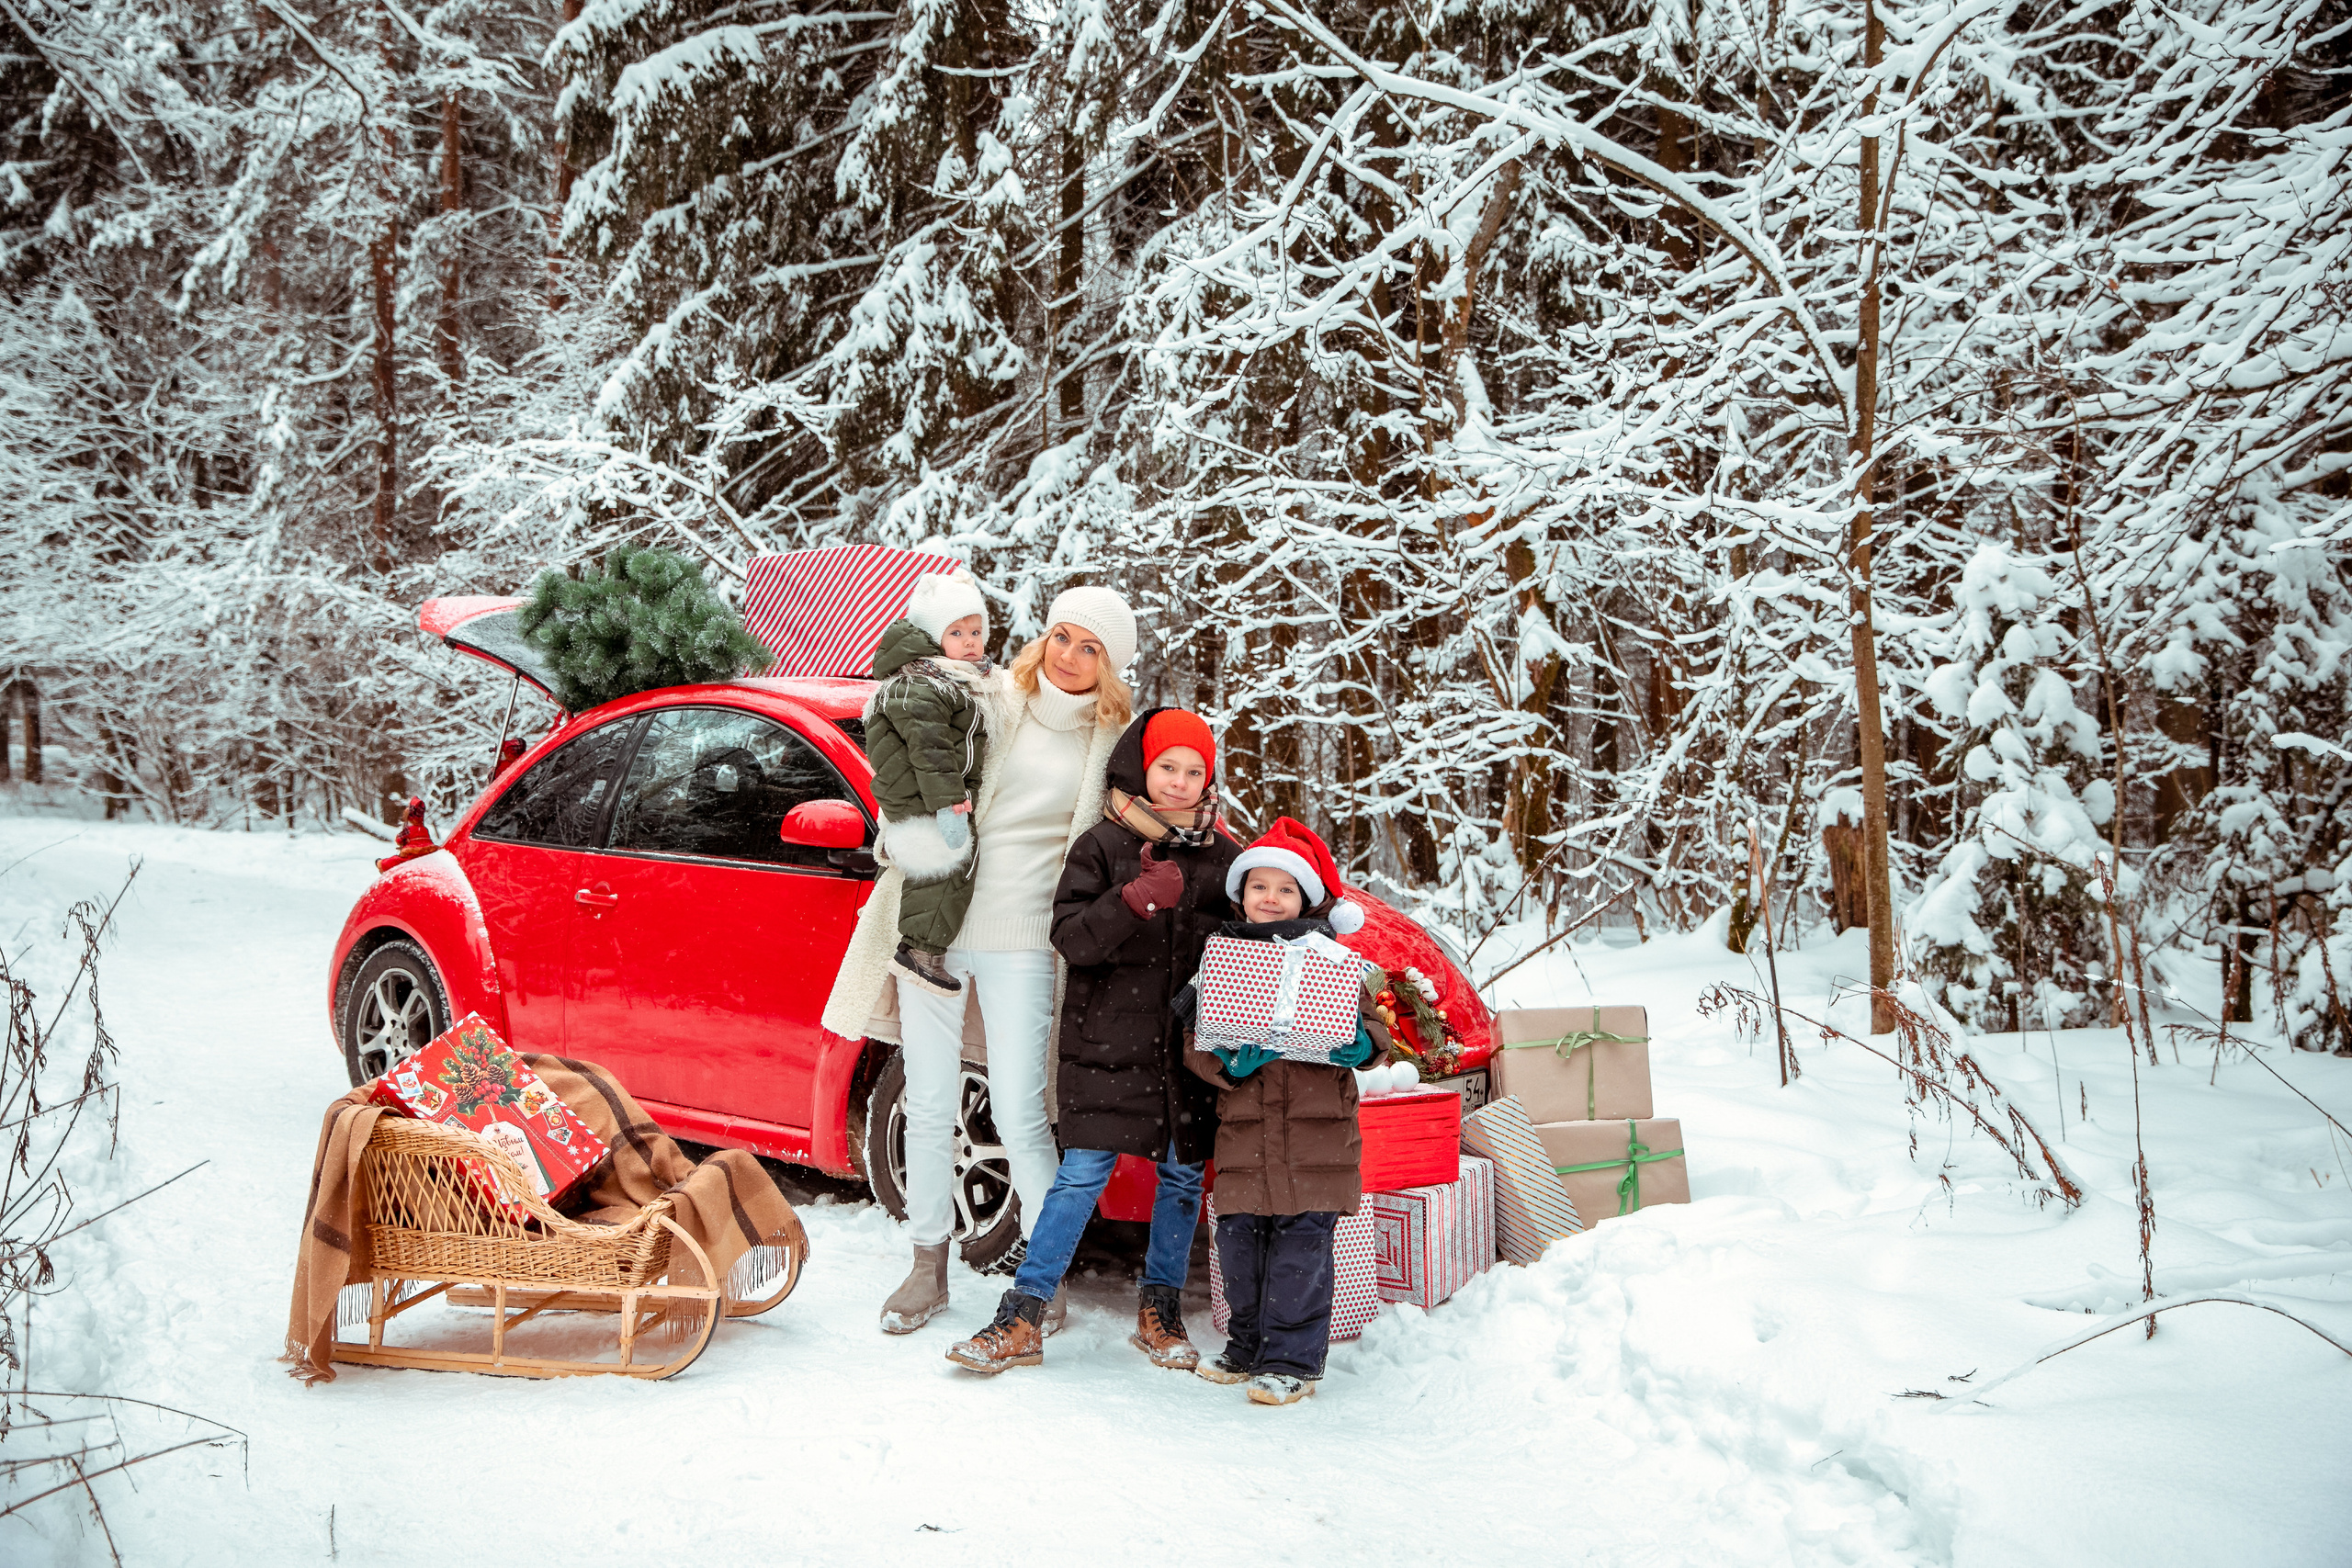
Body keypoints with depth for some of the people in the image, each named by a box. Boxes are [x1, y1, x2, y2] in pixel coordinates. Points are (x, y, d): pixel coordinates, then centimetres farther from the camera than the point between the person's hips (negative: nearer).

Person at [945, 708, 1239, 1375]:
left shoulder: (1224, 855, 8)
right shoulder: (1103, 846, -1)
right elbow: (1070, 938, -10)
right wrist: (1136, 900, -24)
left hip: (1192, 1046, 3)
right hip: (1109, 1042, -3)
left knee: (1183, 1176, 9)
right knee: (1081, 1174, -5)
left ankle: (1159, 1310, 25)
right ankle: (1022, 1319, 1)